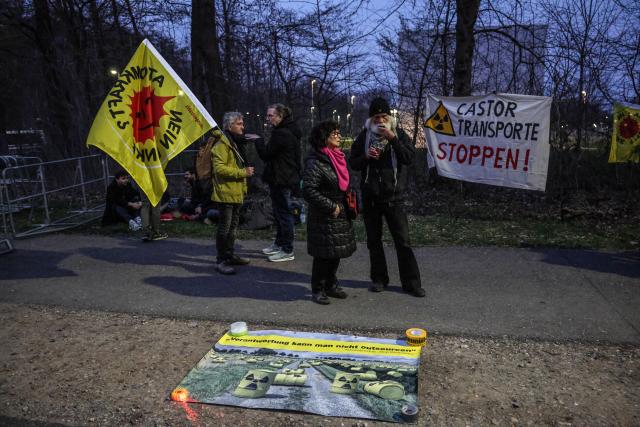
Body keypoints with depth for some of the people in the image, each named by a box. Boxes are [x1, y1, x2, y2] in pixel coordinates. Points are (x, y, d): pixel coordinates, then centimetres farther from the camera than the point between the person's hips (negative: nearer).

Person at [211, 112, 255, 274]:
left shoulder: (234, 144, 20)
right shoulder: (222, 145, -14)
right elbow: (219, 168, -25)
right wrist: (243, 172, -22)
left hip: (236, 194, 10)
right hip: (226, 194, -10)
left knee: (232, 227, 17)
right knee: (224, 228, -6)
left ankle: (229, 255, 28)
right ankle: (220, 261, 0)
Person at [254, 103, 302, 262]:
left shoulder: (281, 134, -19)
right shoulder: (290, 131, 14)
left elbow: (266, 154, -16)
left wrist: (258, 140, -4)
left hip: (281, 180, -11)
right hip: (287, 178, 11)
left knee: (283, 213, -4)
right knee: (279, 212, 19)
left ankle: (287, 251, 3)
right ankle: (279, 243, 32)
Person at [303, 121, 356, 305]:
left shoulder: (337, 158, 10)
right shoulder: (315, 162, -17)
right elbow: (308, 191, -22)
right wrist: (331, 207, -18)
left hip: (341, 215, 8)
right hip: (323, 218, -8)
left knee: (337, 252, 15)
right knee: (324, 254, 1)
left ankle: (331, 285, 30)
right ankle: (318, 290, 16)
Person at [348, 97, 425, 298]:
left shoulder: (399, 134, 1)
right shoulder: (364, 136, 5)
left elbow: (409, 157, -13)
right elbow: (353, 163, 5)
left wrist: (393, 138, -22)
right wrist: (366, 156, -15)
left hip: (394, 197, -2)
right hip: (370, 198, 2)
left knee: (403, 241, -1)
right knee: (374, 241, 10)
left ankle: (411, 282, 7)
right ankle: (379, 279, 23)